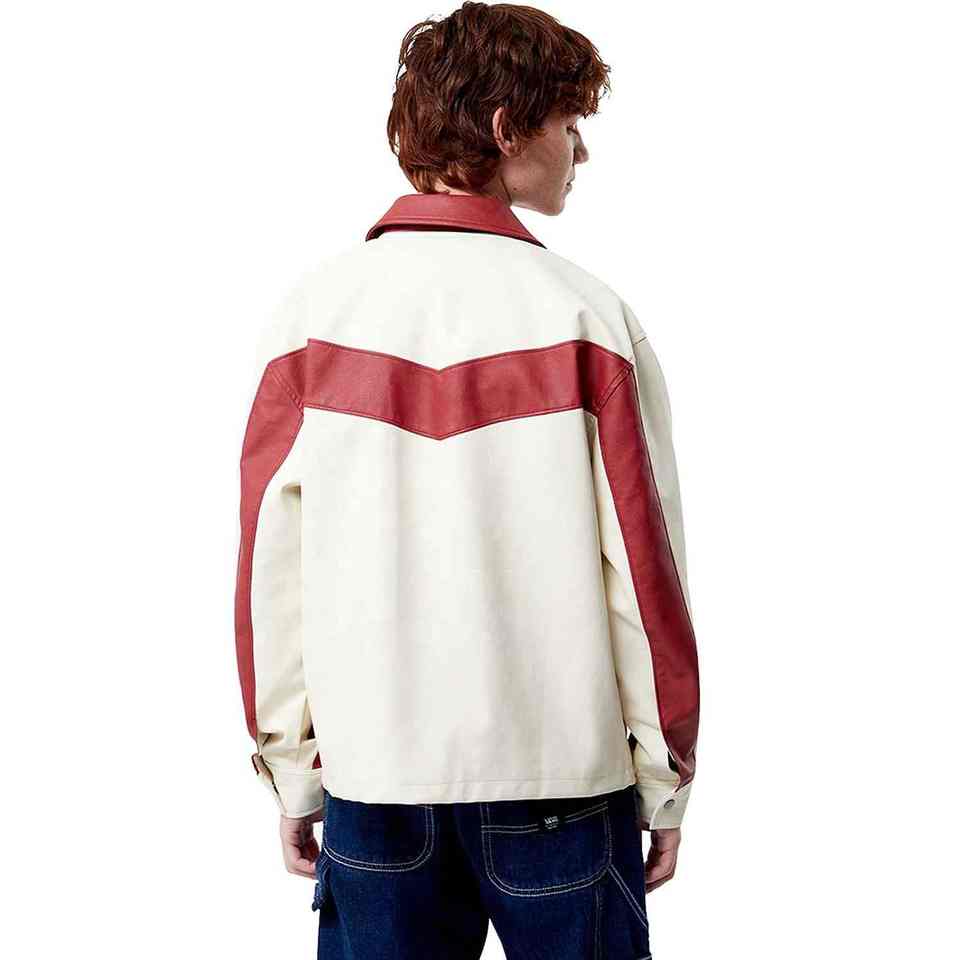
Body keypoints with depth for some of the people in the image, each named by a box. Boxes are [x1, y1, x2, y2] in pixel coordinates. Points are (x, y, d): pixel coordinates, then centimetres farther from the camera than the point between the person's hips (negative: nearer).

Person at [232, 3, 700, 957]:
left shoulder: (316, 309, -4)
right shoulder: (583, 315, -11)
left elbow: (272, 565, -2)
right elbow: (639, 561, -9)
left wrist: (290, 773, 9)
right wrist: (666, 784, 3)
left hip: (372, 771, 3)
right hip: (561, 769, -2)